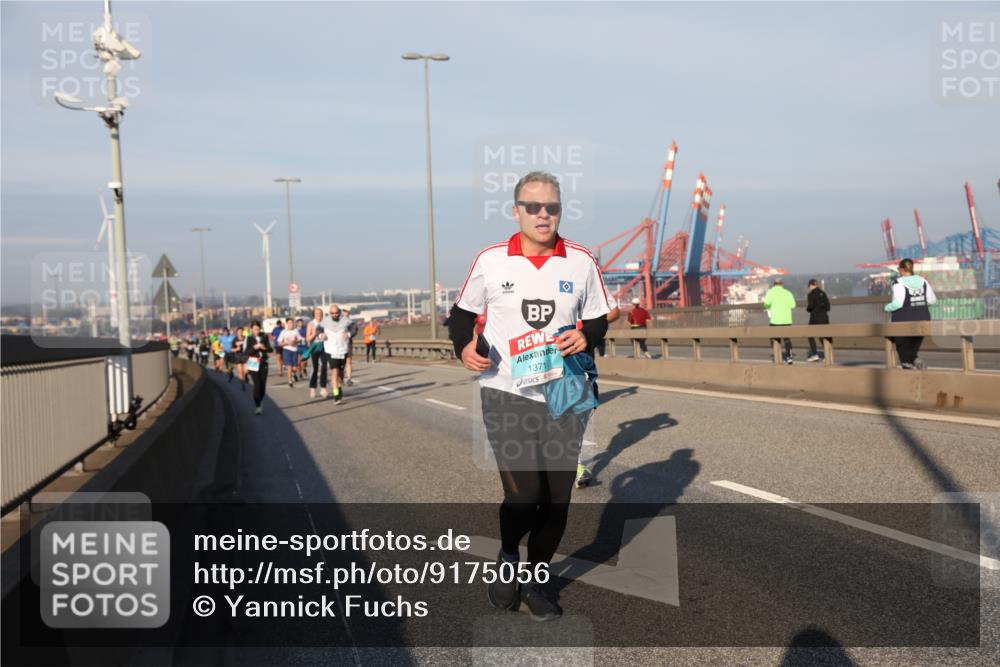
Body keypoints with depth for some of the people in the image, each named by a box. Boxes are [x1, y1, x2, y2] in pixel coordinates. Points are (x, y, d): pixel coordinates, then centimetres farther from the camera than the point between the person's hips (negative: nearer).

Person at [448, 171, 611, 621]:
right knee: (523, 495, -12)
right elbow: (462, 312, 11)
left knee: (557, 500, 8)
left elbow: (598, 319, 11)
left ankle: (535, 581, 31)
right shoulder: (490, 260, -2)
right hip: (506, 394, -2)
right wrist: (464, 346, -9)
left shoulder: (581, 262, 2)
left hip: (564, 396, 3)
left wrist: (586, 335, -11)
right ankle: (507, 558, 22)